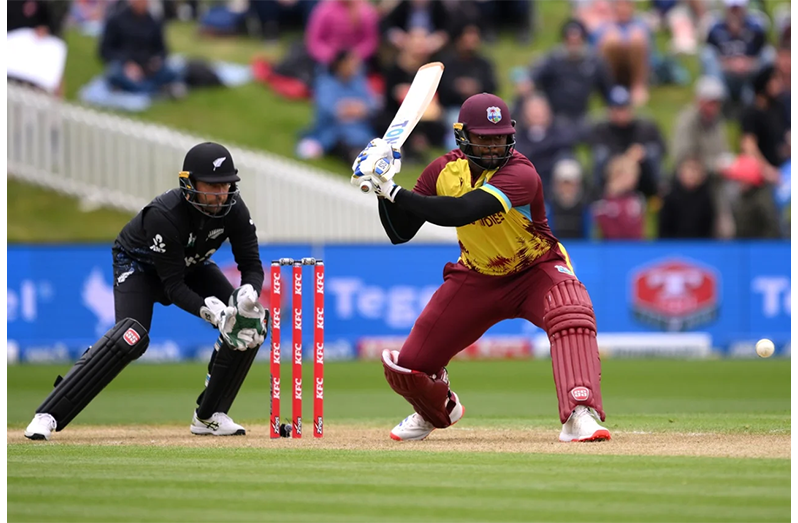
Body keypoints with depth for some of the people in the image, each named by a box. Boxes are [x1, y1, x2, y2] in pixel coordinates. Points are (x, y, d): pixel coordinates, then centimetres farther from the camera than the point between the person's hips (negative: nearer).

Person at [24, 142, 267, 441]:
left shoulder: (233, 209, -22)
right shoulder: (164, 215, -38)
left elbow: (252, 265, -16)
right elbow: (173, 286, -34)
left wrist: (248, 294, -39)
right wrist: (209, 310, -50)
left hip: (191, 267, 6)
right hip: (139, 266, -6)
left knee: (249, 324, -13)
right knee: (132, 337, -32)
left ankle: (209, 416, 1)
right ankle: (48, 416, -30)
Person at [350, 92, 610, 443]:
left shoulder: (520, 173, -30)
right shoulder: (444, 171, -12)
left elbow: (459, 212, -44)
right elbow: (399, 233, -8)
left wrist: (394, 190, -44)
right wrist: (383, 187, -24)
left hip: (537, 269, -4)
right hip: (476, 278, 4)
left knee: (571, 316, -38)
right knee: (408, 366, 1)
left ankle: (580, 415, -42)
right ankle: (439, 410, 36)